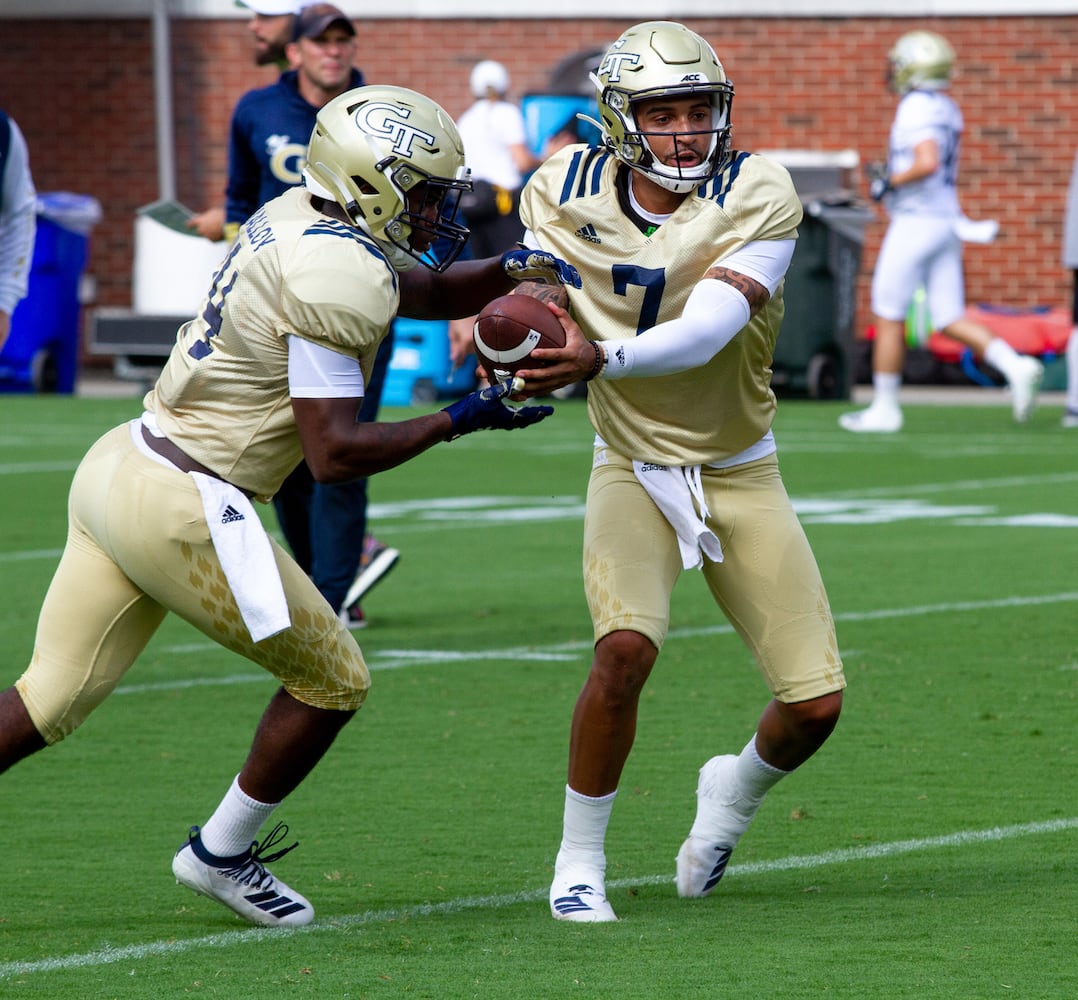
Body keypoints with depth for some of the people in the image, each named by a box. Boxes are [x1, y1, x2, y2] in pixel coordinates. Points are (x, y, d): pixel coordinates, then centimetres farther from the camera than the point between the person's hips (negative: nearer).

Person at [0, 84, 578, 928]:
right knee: (332, 681, 10)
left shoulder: (301, 220, 13)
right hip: (183, 510, -9)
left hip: (119, 468, 9)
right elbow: (335, 453, -19)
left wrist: (510, 270, 9)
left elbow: (430, 292, 28)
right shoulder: (338, 281, -17)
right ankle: (221, 854, 24)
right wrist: (459, 421, -11)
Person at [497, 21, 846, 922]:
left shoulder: (757, 195, -17)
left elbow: (705, 331, -30)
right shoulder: (568, 192, -8)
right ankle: (580, 858, -8)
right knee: (626, 648, -27)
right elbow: (528, 283, 12)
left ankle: (737, 789, 31)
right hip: (634, 470, 0)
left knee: (815, 703, -4)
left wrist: (598, 360, -46)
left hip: (739, 473, 0)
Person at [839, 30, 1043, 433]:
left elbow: (928, 163, -29)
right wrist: (890, 177, 22)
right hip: (946, 221, 9)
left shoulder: (917, 108, -15)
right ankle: (1016, 367, -12)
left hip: (915, 222, -9)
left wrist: (888, 183, -15)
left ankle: (884, 409, 7)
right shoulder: (947, 109, 14)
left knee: (888, 317, 2)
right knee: (951, 320, 6)